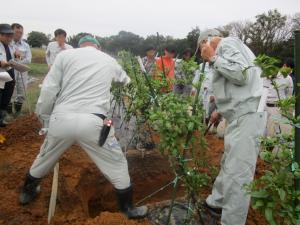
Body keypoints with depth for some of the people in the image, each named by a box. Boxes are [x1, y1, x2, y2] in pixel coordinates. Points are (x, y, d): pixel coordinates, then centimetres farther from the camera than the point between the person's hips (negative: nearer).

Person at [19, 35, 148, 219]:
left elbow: (48, 90, 2)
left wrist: (44, 119, 15)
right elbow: (126, 80, 37)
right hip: (92, 122, -1)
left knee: (44, 158, 29)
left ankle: (28, 192, 52)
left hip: (61, 119, 2)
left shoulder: (65, 55, 10)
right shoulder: (109, 60, 16)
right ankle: (128, 208, 30)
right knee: (117, 163, 17)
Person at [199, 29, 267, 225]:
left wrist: (213, 58, -10)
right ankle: (216, 203, 36)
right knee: (229, 166, 20)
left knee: (237, 174, -6)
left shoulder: (227, 43, -4)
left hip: (247, 115, -11)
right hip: (242, 115, 11)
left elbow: (242, 75, -20)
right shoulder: (225, 50, 23)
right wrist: (221, 111, 24)